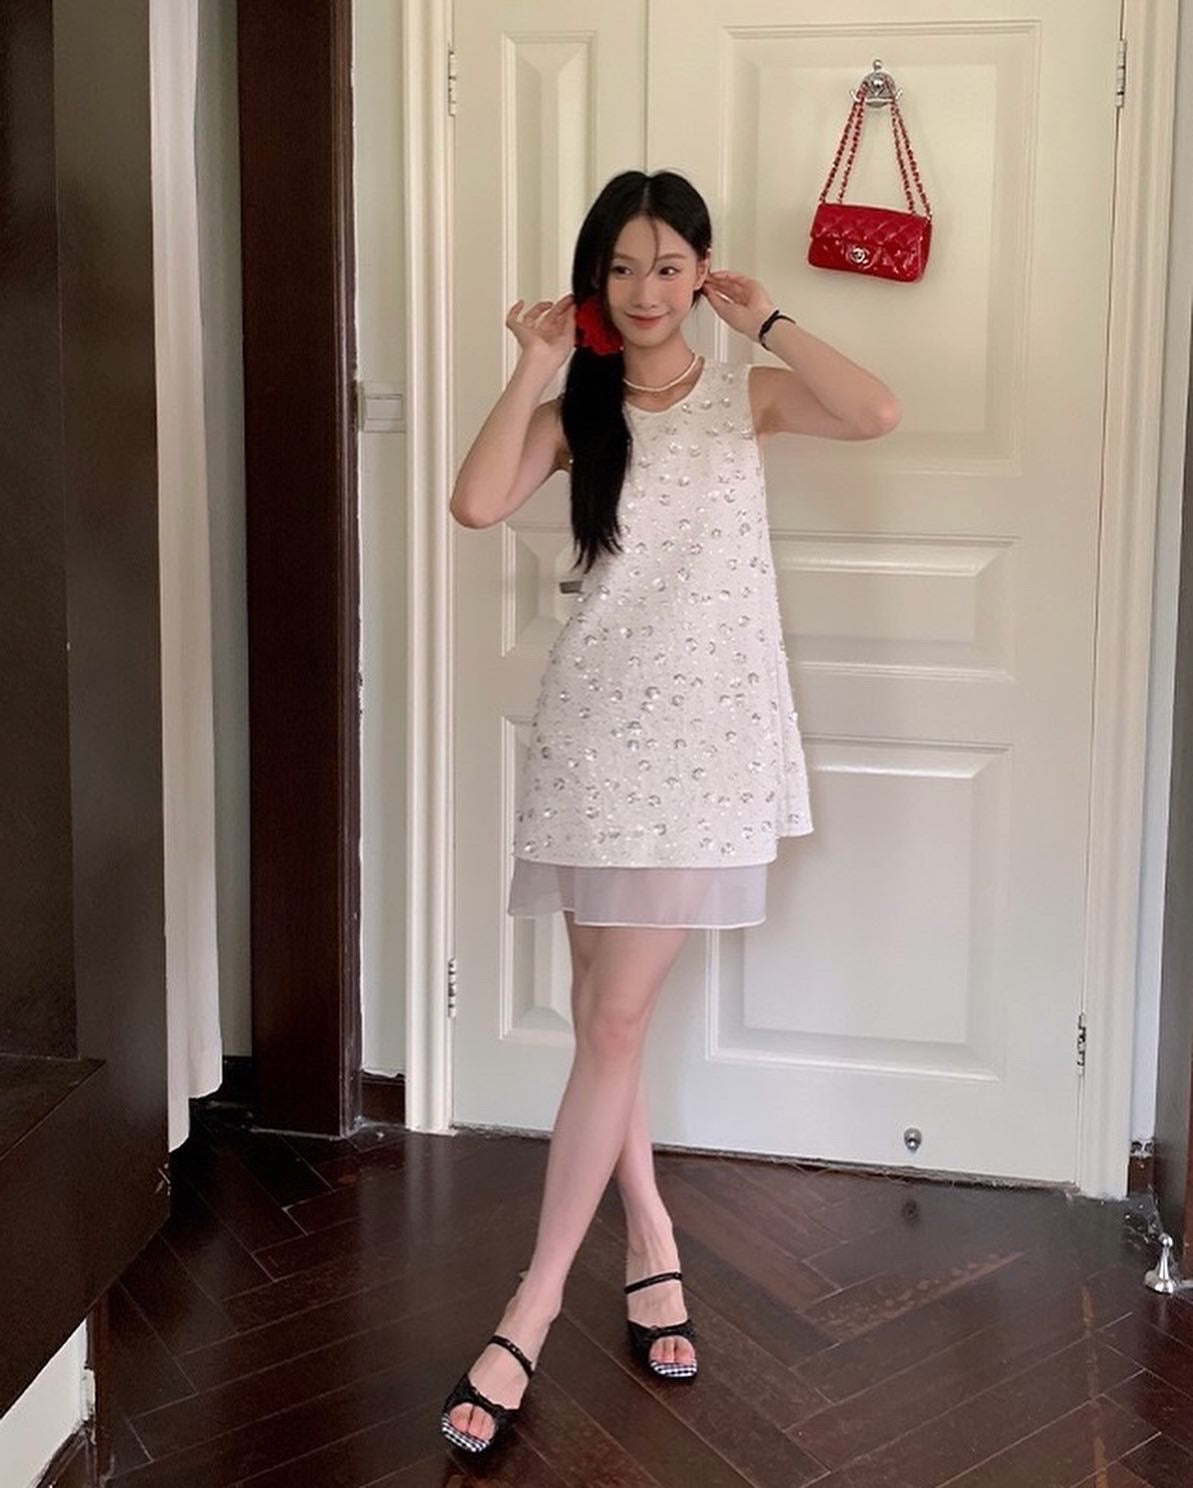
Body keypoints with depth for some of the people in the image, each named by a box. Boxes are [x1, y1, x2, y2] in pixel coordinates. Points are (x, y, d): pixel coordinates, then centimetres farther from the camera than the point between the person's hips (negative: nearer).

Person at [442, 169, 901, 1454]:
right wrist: (534, 368, -7)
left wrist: (766, 323, -7)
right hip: (593, 723, 2)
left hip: (705, 728, -2)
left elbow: (878, 414, -14)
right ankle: (650, 1239, 30)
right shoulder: (573, 412, 6)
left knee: (616, 1020, -3)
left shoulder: (746, 396, 6)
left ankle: (533, 1305, 6)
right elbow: (475, 504, -13)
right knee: (604, 1014, 9)